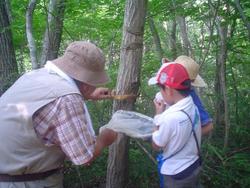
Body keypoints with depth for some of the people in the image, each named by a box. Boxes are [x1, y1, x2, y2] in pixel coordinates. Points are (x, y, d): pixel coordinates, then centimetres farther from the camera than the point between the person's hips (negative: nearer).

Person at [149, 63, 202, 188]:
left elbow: (156, 145, -15)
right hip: (193, 167, 7)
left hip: (176, 174, -6)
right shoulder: (192, 107, -9)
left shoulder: (170, 117, -32)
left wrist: (158, 115, -10)